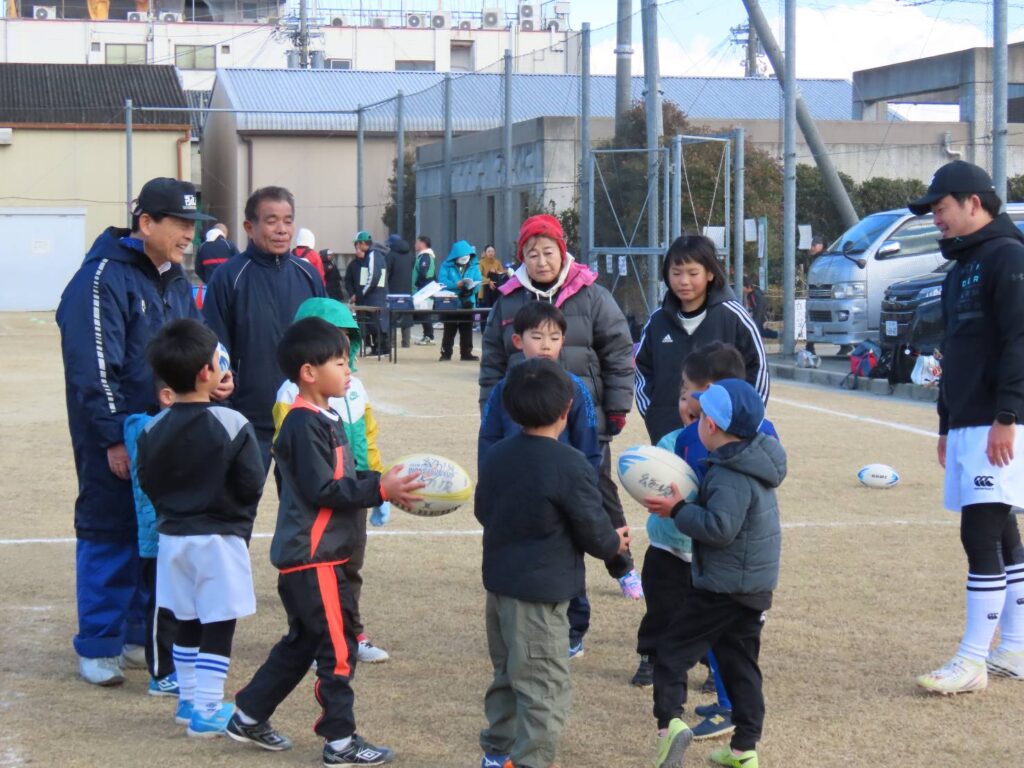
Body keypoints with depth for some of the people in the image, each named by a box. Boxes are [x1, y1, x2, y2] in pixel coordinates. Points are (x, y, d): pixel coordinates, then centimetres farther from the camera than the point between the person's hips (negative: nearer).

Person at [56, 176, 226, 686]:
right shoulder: (103, 278, -15)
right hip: (114, 439, -8)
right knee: (109, 538, -1)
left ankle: (142, 635, 24)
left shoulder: (176, 281, 12)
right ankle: (97, 647, 9)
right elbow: (94, 368, -19)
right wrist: (114, 438, -21)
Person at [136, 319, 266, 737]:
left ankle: (188, 700, 28)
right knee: (218, 628, 2)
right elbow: (252, 484, -14)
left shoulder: (153, 431, -4)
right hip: (219, 540, -5)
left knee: (187, 623, 18)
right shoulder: (232, 425, -17)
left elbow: (147, 483, 2)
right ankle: (207, 710, 2)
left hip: (173, 537, 5)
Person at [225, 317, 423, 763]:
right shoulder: (304, 425, -19)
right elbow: (322, 490, -23)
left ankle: (249, 718, 27)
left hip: (309, 556, 10)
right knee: (338, 647, -3)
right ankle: (340, 741, 4)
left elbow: (342, 477, 19)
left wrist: (384, 483, 4)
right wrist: (381, 489, -22)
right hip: (313, 558, -10)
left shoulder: (324, 418, 13)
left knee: (302, 643, 19)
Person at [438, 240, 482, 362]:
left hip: (467, 302, 2)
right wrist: (457, 285, -26)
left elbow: (478, 282, -3)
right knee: (449, 330, 2)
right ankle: (446, 353, 6)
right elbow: (442, 281, -14)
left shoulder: (474, 266, 4)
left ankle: (466, 353, 13)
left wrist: (472, 286, -26)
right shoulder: (447, 266, -3)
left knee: (467, 329, 7)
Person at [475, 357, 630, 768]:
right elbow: (594, 531, -12)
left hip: (499, 582, 8)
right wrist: (615, 542, 9)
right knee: (543, 689, 0)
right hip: (541, 593, -8)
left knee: (506, 673, 22)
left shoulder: (495, 456, 2)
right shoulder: (571, 467, -19)